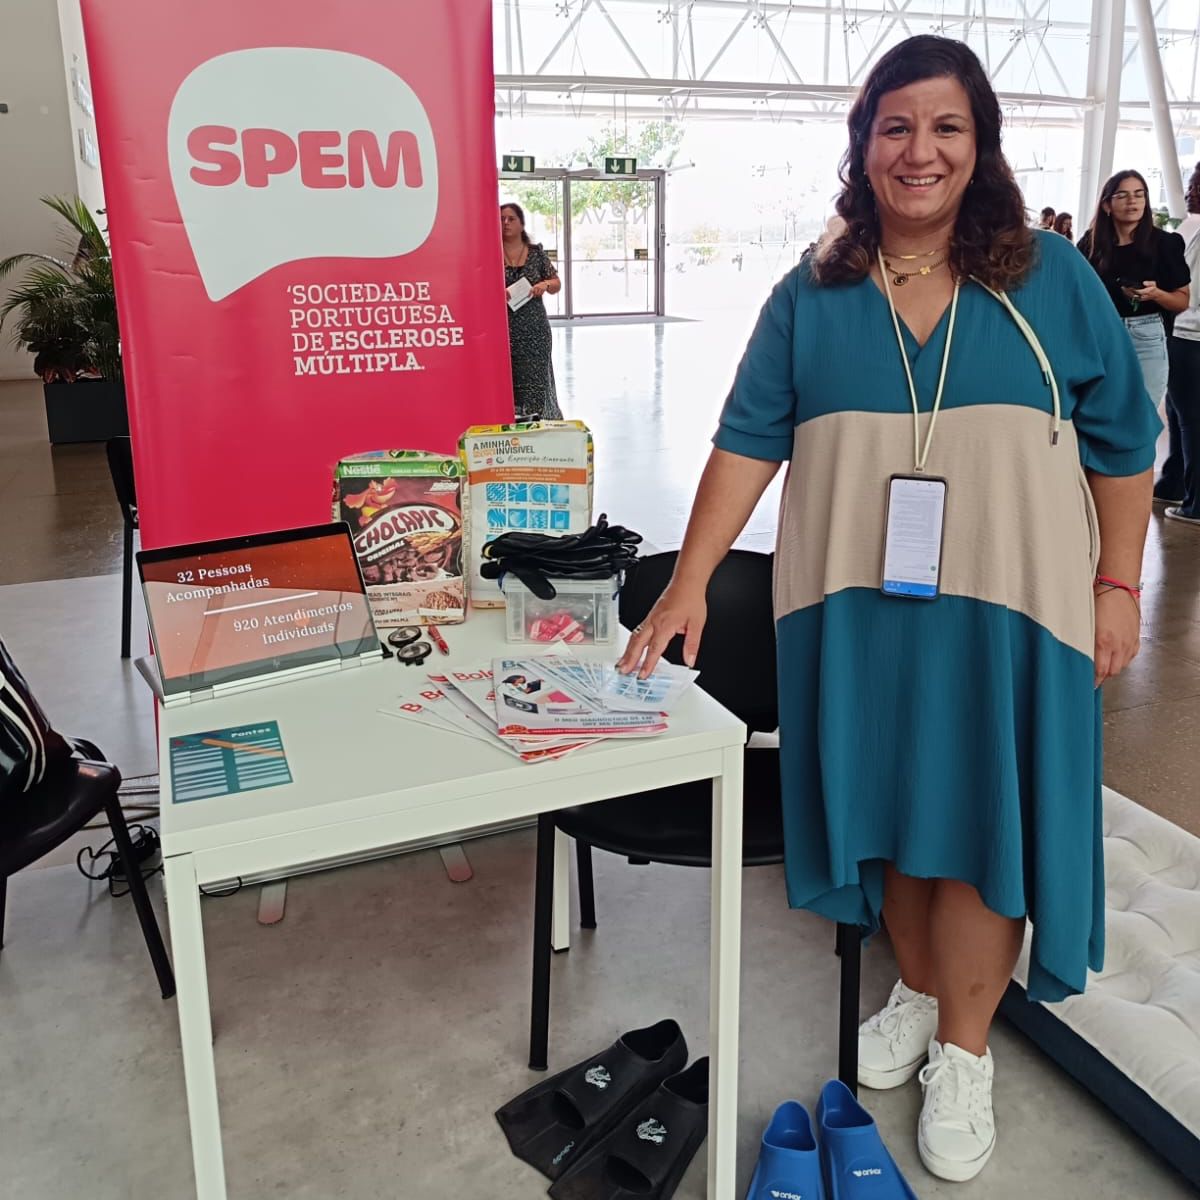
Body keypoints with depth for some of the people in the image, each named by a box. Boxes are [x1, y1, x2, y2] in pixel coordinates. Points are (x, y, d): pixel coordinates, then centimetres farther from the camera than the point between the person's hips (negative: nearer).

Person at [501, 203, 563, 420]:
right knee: (507, 381, -4)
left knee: (536, 378, 1)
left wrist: (546, 284, -8)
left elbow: (556, 284, 14)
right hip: (504, 328, -1)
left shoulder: (537, 253, 8)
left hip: (535, 328, 2)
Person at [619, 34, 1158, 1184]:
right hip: (857, 611, 2)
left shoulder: (1050, 280, 1)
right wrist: (688, 584, -9)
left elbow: (1121, 442, 5)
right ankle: (916, 988, 38)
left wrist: (1116, 587, 1)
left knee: (980, 818, 5)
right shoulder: (810, 297, 3)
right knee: (884, 806, 14)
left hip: (1003, 613, -1)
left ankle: (963, 1046, 25)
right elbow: (748, 441, -2)